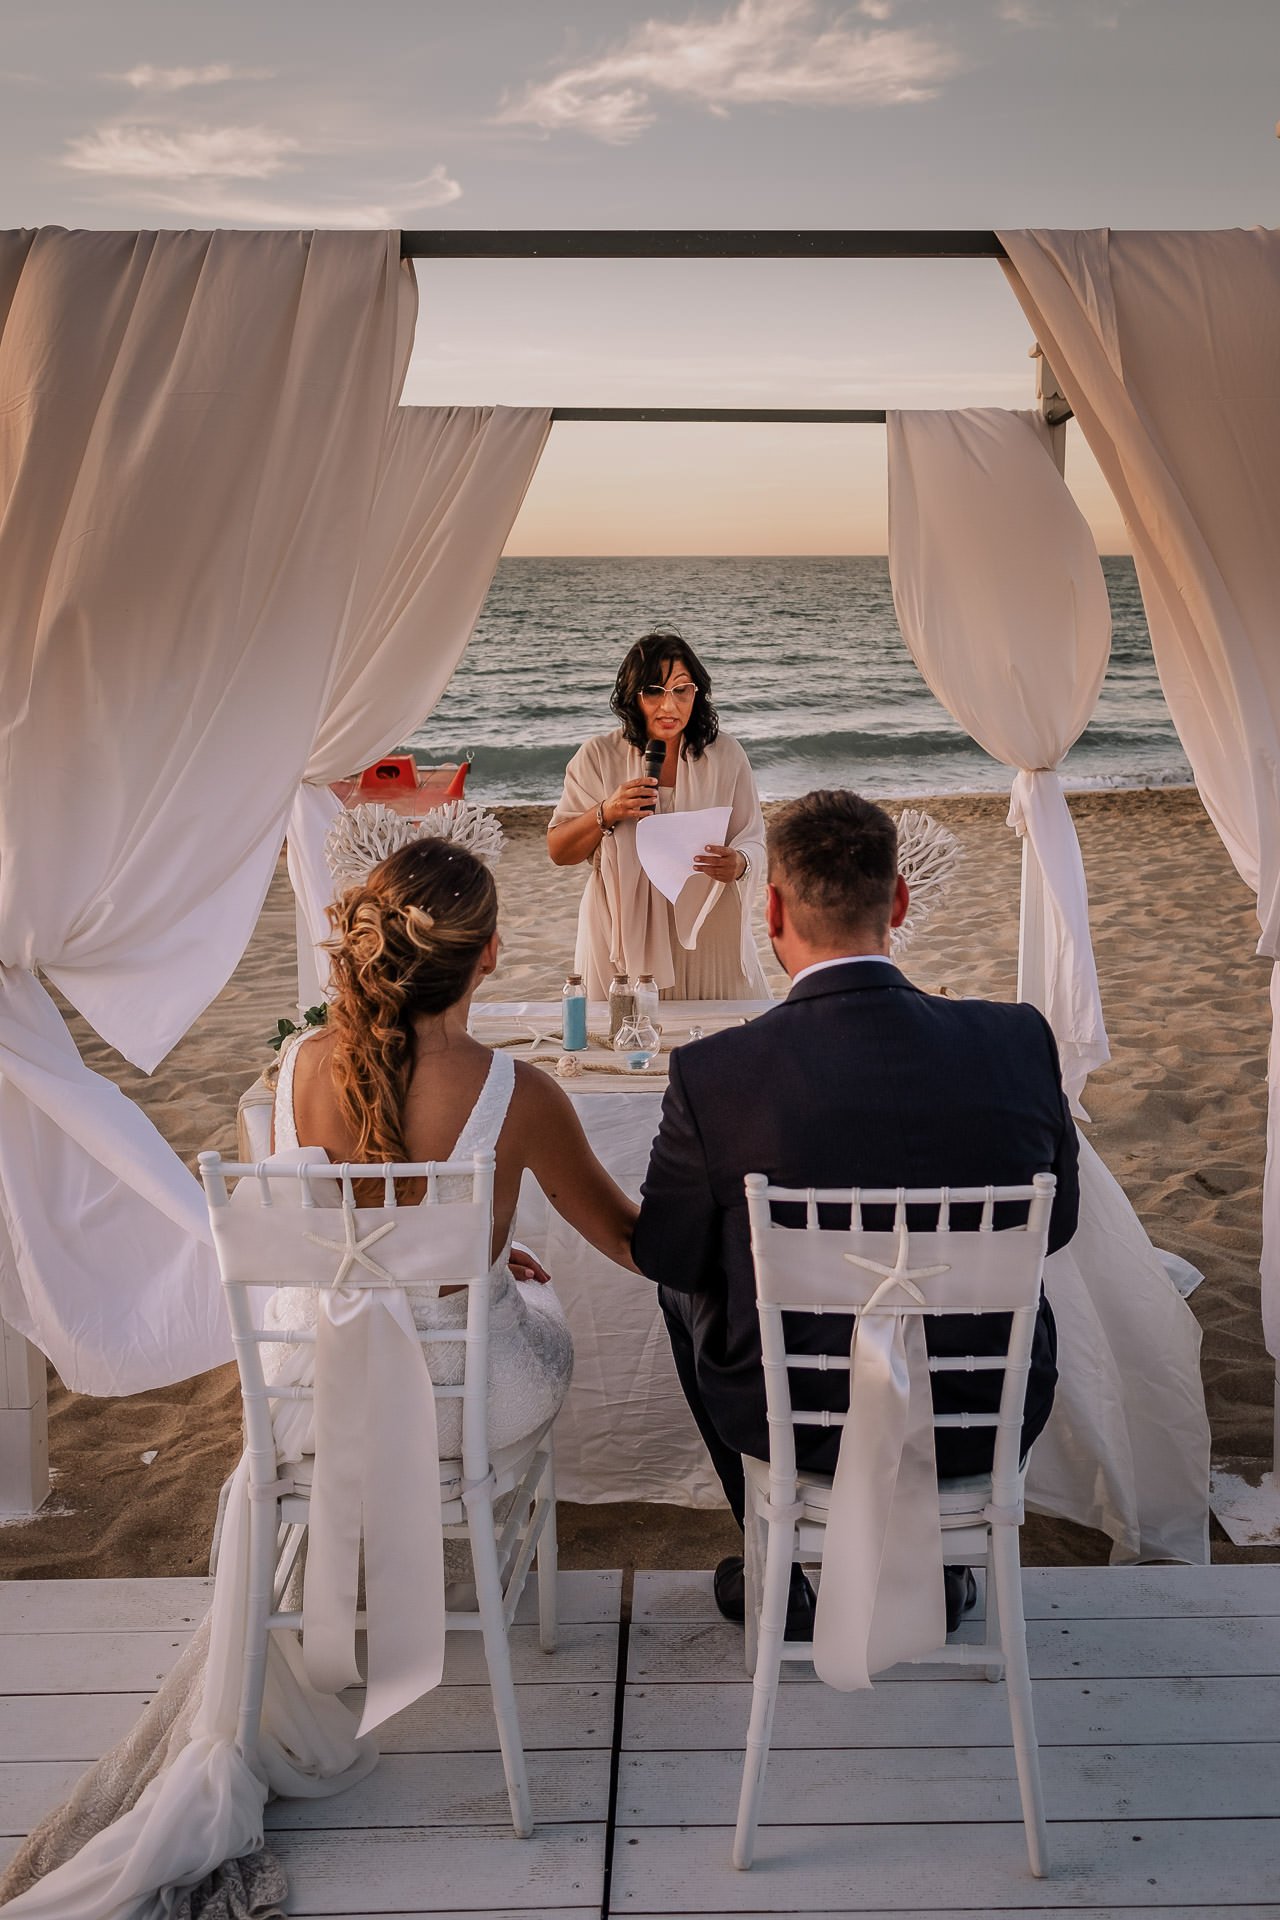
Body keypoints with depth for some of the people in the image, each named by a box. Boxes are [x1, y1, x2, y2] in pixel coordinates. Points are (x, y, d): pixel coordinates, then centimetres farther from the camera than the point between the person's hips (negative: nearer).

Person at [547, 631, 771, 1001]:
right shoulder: (598, 756, -1)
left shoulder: (726, 755, 1)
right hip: (623, 939, -1)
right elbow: (559, 852, 1)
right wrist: (606, 814, -16)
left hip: (708, 939, 1)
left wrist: (738, 863, -22)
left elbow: (753, 842, 1)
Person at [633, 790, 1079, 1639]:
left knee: (688, 1287, 29)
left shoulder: (712, 1074, -20)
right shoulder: (1019, 1041, -14)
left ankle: (784, 1577, 38)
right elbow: (1053, 1224, 1)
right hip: (986, 1424, 2)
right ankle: (935, 1568, 43)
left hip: (796, 1424, -2)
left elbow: (664, 1252, -6)